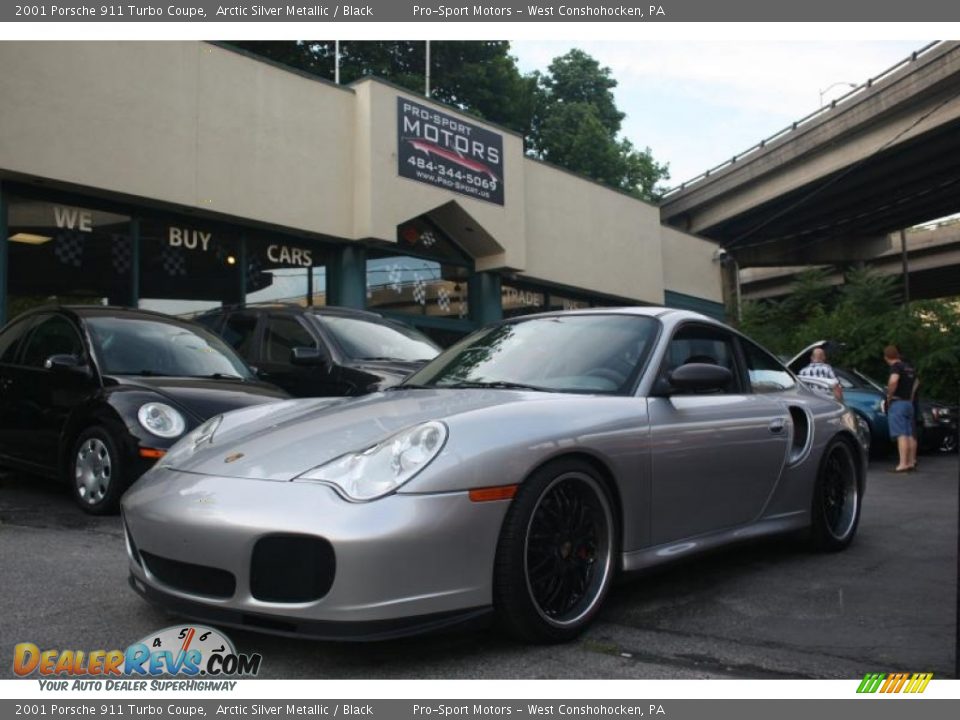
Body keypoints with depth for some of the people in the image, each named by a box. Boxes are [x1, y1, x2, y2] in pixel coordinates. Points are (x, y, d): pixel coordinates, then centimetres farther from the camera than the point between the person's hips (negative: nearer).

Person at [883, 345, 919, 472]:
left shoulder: (896, 366, -11)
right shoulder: (909, 367, 17)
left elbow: (893, 381, -30)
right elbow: (916, 381, 34)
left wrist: (889, 396, -16)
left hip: (897, 403, -9)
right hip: (909, 403, 9)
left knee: (901, 435, -13)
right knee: (910, 434, 13)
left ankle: (903, 464, -18)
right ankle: (912, 462, 20)